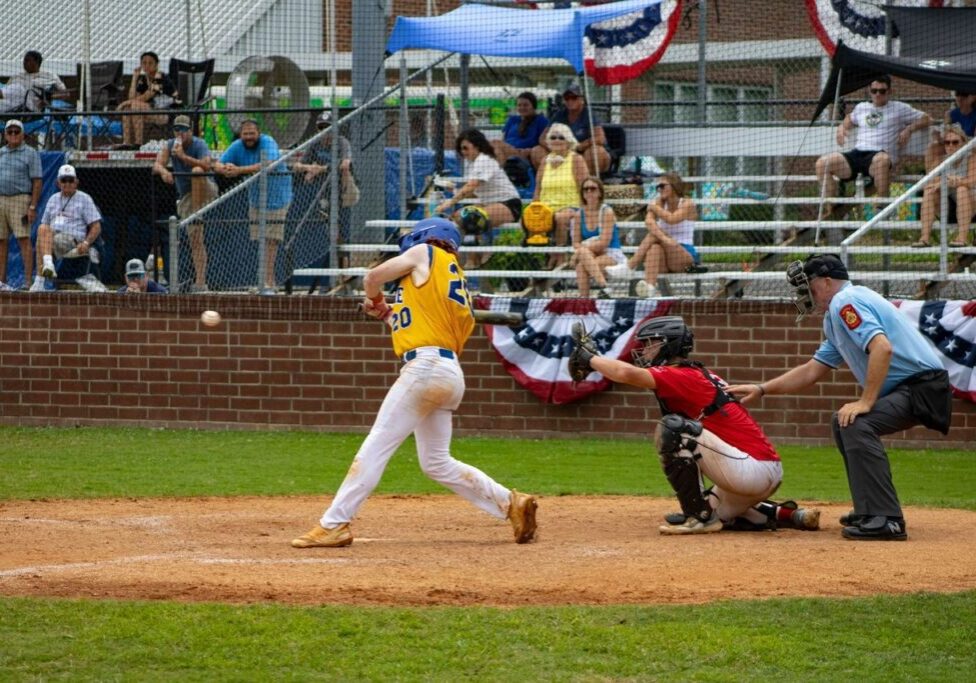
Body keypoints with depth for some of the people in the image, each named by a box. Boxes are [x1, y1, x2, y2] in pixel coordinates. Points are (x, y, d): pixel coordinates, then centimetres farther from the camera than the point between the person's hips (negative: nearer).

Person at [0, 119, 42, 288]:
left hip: (20, 199, -5)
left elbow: (37, 181, -4)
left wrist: (33, 206, -13)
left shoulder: (30, 153, 1)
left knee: (24, 240, -11)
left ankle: (28, 280, -13)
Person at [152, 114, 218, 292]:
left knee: (197, 170, -35)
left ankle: (198, 211, -33)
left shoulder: (199, 145, -11)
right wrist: (163, 171, -36)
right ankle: (200, 282, -1)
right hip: (185, 195, 4)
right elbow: (157, 165, -12)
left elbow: (206, 165, -29)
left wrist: (183, 156, -36)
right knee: (194, 238, -2)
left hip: (206, 190, -4)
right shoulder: (170, 145, 2)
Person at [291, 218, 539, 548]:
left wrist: (376, 301, 25)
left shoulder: (426, 253, 5)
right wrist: (388, 314, 29)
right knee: (437, 463, 16)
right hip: (450, 374, 9)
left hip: (426, 365, -9)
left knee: (376, 447, -11)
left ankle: (334, 524, -14)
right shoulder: (457, 286, 25)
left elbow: (373, 278, 5)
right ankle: (512, 504, 12)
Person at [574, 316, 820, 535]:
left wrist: (590, 357, -9)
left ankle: (699, 516, -13)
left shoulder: (682, 377, -12)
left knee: (671, 428, -19)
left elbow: (626, 373, -25)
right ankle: (786, 515, 21)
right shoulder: (701, 374, 17)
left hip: (753, 470, -10)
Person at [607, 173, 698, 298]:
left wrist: (655, 208, -4)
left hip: (686, 255, -3)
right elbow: (649, 221, -14)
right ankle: (650, 287, -56)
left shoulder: (688, 204, 0)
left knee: (654, 235, -27)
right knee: (654, 248, -35)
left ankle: (630, 266, -34)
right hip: (666, 259, 3)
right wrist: (663, 237, -34)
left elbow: (671, 219, -21)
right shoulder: (659, 204, 9)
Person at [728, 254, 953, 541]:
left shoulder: (844, 302, -12)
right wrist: (762, 389, 24)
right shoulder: (837, 313, 21)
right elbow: (813, 370, 27)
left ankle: (886, 520, -31)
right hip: (907, 389, 11)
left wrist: (866, 402, -26)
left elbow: (882, 347, -27)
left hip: (924, 386, -11)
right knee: (844, 422, 23)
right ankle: (869, 511, 25)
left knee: (856, 424, -28)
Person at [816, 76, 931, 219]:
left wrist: (909, 129, -1)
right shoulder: (861, 108, 27)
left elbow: (926, 120, 16)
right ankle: (830, 208, -10)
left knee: (881, 159, -44)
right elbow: (850, 119, 49)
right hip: (857, 154, 5)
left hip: (880, 154, -5)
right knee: (823, 162, -19)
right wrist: (842, 127, 27)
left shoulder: (899, 108, 14)